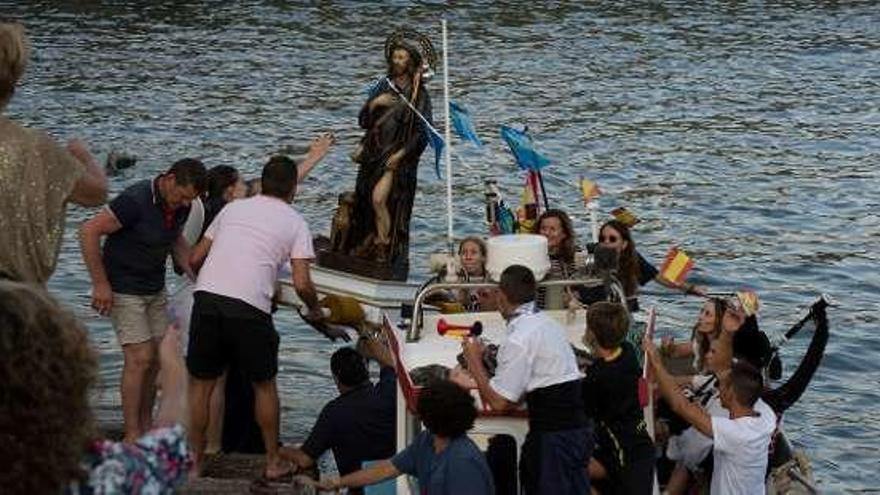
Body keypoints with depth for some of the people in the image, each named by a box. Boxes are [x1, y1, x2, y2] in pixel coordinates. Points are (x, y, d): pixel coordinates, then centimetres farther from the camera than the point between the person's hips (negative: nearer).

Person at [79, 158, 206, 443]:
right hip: (124, 290, -7)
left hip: (155, 290, 7)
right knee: (139, 358, -12)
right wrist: (100, 284, -22)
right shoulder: (136, 201, -25)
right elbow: (88, 231, -24)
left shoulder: (181, 206, -1)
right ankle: (132, 437, -7)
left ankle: (146, 428, 16)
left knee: (156, 358, 5)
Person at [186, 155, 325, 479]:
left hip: (207, 297, 3)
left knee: (200, 384, 14)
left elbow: (195, 258, 23)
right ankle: (273, 462, 24)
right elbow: (301, 284, -1)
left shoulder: (233, 208, 20)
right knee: (264, 385, 16)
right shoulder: (294, 222, 9)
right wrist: (315, 310, 19)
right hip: (250, 307, -3)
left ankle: (194, 461, 19)